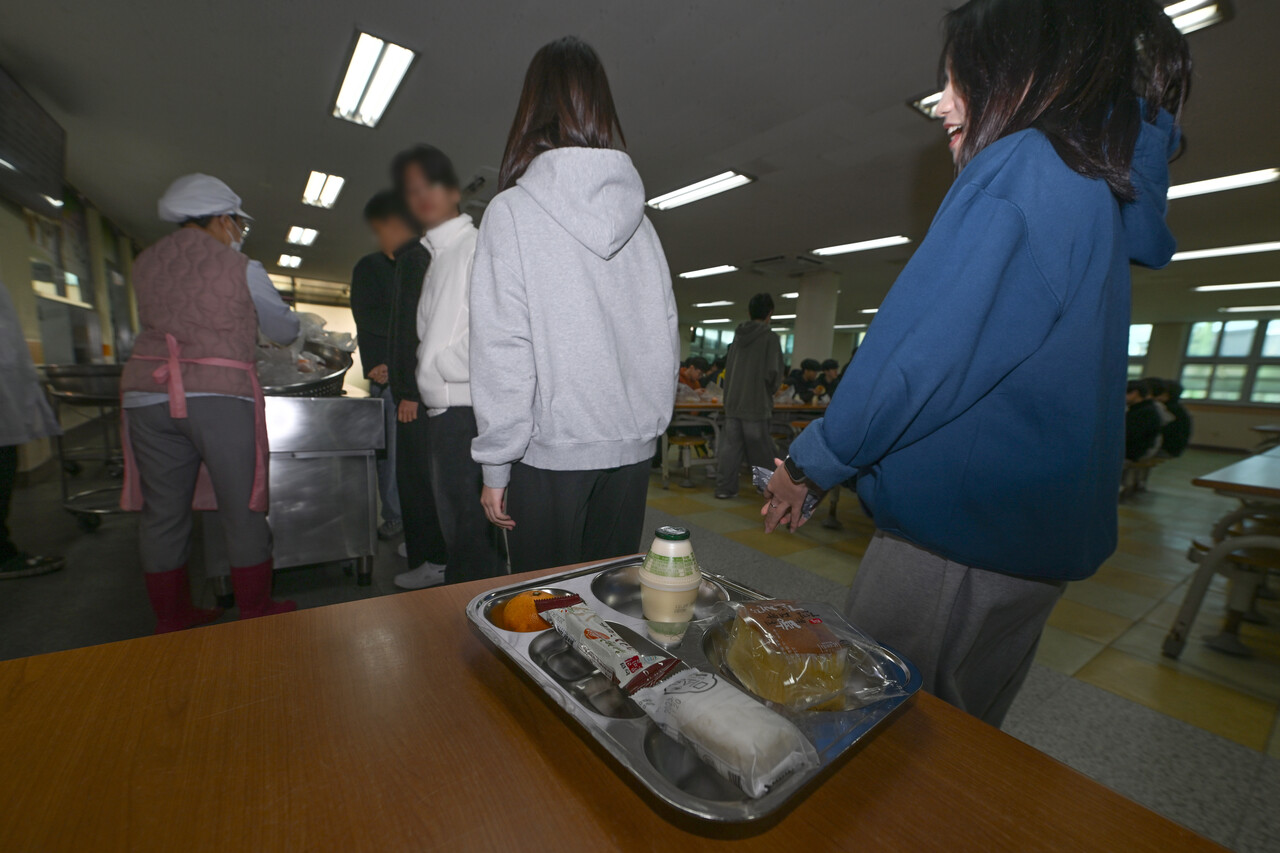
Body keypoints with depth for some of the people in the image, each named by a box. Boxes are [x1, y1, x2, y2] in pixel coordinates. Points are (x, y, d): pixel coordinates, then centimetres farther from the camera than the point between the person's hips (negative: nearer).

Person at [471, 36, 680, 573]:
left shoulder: (512, 211, -5)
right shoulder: (638, 217, 7)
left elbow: (501, 347, -11)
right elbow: (666, 333, 7)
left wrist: (496, 465, -5)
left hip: (551, 448, -4)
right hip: (632, 447, 5)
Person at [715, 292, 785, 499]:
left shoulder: (738, 335, 9)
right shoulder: (770, 337, -7)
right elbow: (774, 372, -12)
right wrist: (771, 390, 8)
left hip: (733, 402, 5)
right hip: (756, 403, -4)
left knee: (730, 445, 5)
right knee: (760, 449, 6)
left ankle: (724, 488, 7)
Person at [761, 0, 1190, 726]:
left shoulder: (1020, 167, -12)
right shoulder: (1103, 189, 18)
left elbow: (920, 350, -18)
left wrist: (810, 465, -9)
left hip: (963, 518, -9)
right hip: (1043, 532, 10)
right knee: (963, 729, 23)